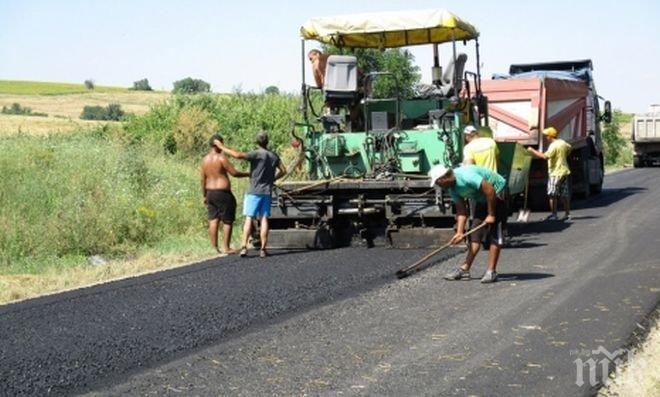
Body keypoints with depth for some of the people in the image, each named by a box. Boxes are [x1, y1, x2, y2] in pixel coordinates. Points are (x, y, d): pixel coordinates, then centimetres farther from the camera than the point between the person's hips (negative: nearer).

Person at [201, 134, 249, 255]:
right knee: (227, 221, 1)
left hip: (210, 193, 7)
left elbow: (203, 179, 10)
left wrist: (205, 195, 17)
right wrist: (247, 174, 0)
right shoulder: (221, 158, -14)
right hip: (223, 193, -7)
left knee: (213, 220, 9)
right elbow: (234, 173, -15)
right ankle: (226, 248, 1)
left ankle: (214, 247, 9)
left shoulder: (204, 160, 7)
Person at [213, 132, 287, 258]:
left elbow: (238, 155, -25)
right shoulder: (274, 156, 7)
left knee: (249, 218, -4)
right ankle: (263, 249, 3)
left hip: (254, 191, -4)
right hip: (267, 192, 4)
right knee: (264, 219, 5)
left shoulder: (256, 154, -11)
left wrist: (222, 147, -18)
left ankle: (244, 246, -13)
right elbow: (283, 171, 14)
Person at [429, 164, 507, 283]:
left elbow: (490, 190, -32)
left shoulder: (466, 176, -31)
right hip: (482, 199, 9)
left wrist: (491, 215, -24)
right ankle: (464, 269, 6)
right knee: (476, 233, 5)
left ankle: (491, 271, -10)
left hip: (497, 193, -9)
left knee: (494, 232, -11)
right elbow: (461, 211, -1)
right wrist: (460, 232, -12)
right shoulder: (452, 188, -3)